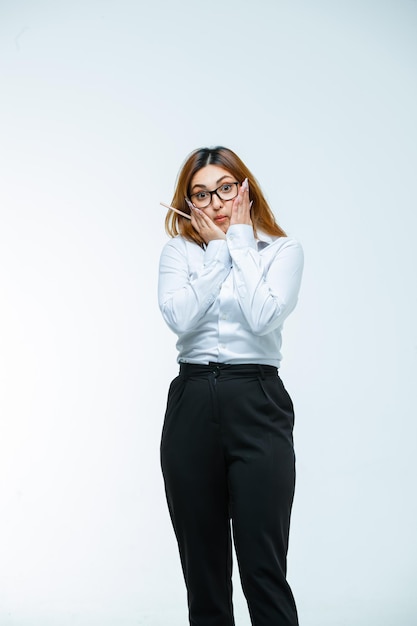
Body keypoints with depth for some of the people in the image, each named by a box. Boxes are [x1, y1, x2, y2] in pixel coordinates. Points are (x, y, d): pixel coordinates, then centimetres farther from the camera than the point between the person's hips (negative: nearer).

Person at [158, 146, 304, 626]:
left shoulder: (282, 250, 5)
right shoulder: (179, 251, 9)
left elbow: (263, 317, -13)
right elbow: (180, 316, -10)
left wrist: (240, 240, -5)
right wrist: (217, 249, -4)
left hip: (258, 405, -2)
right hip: (191, 404, 2)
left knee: (263, 566, -4)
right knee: (202, 565, 9)